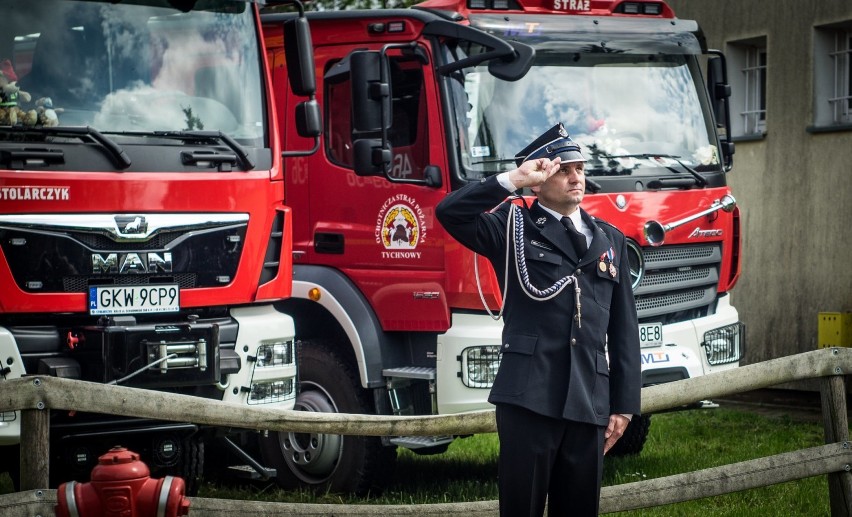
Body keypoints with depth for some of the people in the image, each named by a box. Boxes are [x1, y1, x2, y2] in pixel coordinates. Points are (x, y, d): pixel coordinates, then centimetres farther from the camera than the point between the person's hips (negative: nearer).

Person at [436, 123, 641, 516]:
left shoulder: (610, 240, 16)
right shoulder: (512, 227, 5)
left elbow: (623, 330, 14)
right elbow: (450, 213, -14)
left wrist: (624, 404, 9)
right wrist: (512, 180, -11)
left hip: (589, 402, 4)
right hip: (528, 396, -4)